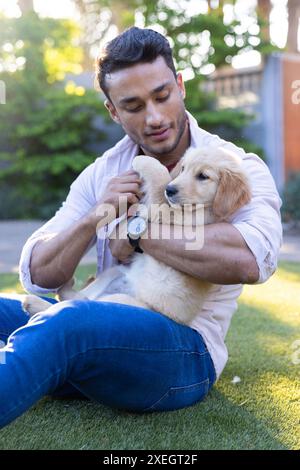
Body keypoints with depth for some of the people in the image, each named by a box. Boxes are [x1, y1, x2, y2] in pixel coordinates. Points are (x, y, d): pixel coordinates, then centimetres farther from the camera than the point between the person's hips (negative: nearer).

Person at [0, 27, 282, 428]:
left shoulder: (238, 169, -4)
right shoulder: (100, 175, 10)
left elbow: (252, 259, -27)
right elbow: (37, 275, 5)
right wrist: (95, 218, -14)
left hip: (184, 352, -5)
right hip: (105, 335, 6)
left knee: (62, 325, -34)